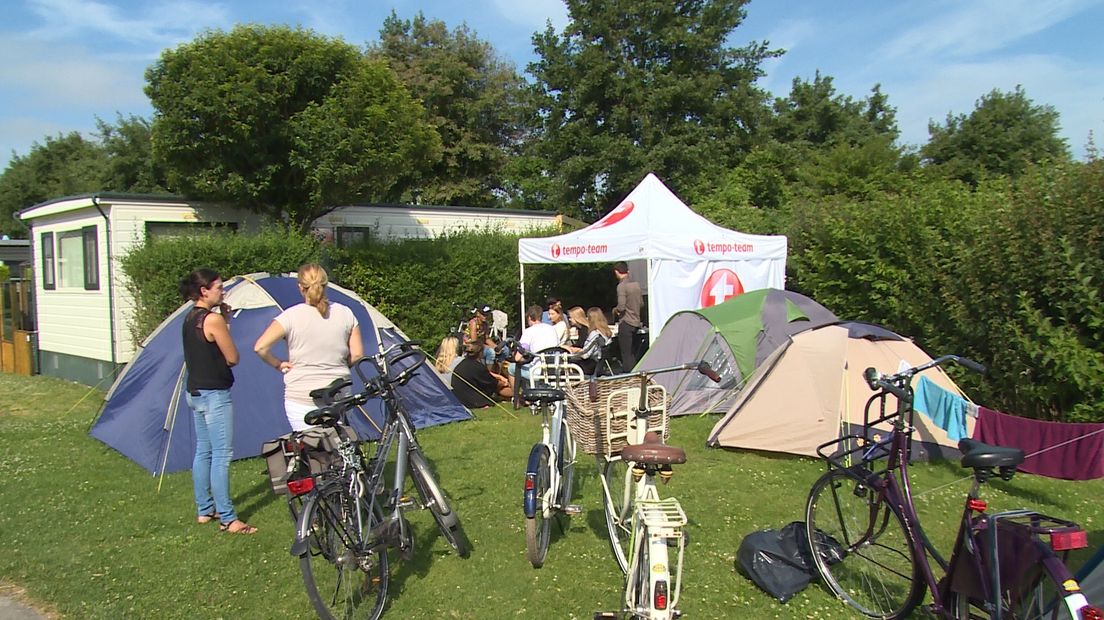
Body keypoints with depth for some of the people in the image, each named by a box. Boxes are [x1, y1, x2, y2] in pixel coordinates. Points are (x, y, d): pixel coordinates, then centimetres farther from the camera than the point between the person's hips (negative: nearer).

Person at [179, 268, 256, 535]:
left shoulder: (189, 318, 10)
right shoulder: (213, 319, -18)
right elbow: (232, 358, -12)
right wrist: (226, 324, -4)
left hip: (194, 392, 10)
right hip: (215, 395, -10)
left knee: (203, 452, 16)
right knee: (221, 456, -5)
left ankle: (204, 510, 26)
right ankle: (228, 519, 0)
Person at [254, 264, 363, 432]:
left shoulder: (291, 316, -6)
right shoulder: (345, 313, 2)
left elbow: (260, 347, -11)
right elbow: (357, 355, 2)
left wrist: (278, 364, 5)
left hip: (300, 398, -3)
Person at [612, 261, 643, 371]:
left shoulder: (621, 286, -14)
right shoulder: (636, 284, 8)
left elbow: (621, 307, -20)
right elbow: (641, 303, 15)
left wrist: (615, 310, -1)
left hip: (626, 323, -8)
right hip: (636, 322, 8)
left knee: (626, 355, -3)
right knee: (632, 353, 17)